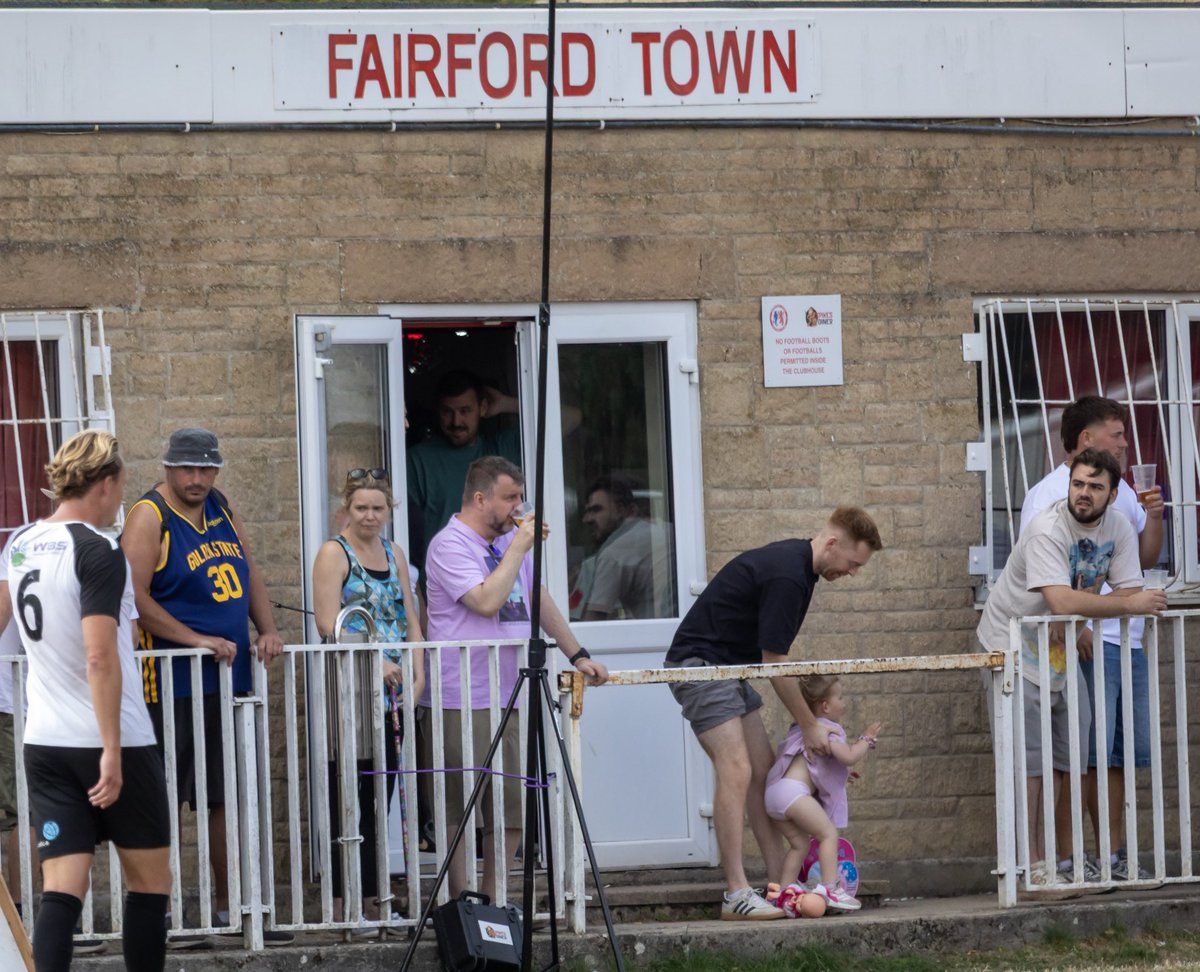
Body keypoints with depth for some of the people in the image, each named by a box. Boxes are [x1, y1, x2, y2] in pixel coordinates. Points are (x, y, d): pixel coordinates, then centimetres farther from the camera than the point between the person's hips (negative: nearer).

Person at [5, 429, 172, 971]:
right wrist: (112, 750, -21)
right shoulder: (98, 552, -14)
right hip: (112, 743, -6)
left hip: (44, 741, 6)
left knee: (62, 888, 0)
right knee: (150, 880, 10)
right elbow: (100, 657, -23)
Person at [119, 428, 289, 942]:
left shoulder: (221, 510, 12)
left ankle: (230, 907, 18)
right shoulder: (149, 516, -9)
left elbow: (248, 575, 19)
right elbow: (134, 597, -17)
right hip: (173, 682, -7)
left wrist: (267, 630, 2)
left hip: (231, 680, 7)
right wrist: (197, 639, -20)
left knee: (231, 797, 10)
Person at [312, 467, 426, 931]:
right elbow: (328, 626, -12)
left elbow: (411, 622, 16)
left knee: (380, 793, 8)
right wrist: (374, 665, -18)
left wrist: (417, 674, 3)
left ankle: (371, 895, 13)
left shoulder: (394, 555, 15)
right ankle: (342, 898, -5)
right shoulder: (335, 553, -4)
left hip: (391, 696, 7)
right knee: (348, 795, -6)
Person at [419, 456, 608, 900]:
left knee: (511, 810, 7)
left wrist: (578, 655, 19)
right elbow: (487, 601, -23)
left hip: (503, 697, 8)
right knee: (459, 810, -6)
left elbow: (540, 601, 24)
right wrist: (518, 547, -15)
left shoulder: (510, 540, 16)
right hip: (458, 701, -8)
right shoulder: (450, 545, -10)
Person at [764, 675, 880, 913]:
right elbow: (849, 757, -14)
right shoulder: (828, 729, -1)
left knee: (799, 842, 16)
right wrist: (867, 739, 2)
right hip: (793, 791, -9)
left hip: (773, 793, 9)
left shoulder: (805, 728, 29)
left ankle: (783, 892, 11)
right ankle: (829, 888, -15)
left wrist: (841, 775, 40)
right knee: (828, 833, -6)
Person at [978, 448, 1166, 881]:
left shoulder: (1119, 529, -6)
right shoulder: (1047, 530, -27)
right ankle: (1031, 866, -4)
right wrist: (1128, 604, -34)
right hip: (1013, 646, -7)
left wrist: (1086, 605, -29)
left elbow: (1129, 593, -11)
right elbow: (1061, 602, -39)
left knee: (1063, 760, 8)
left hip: (1062, 650, 7)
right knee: (1027, 761, -7)